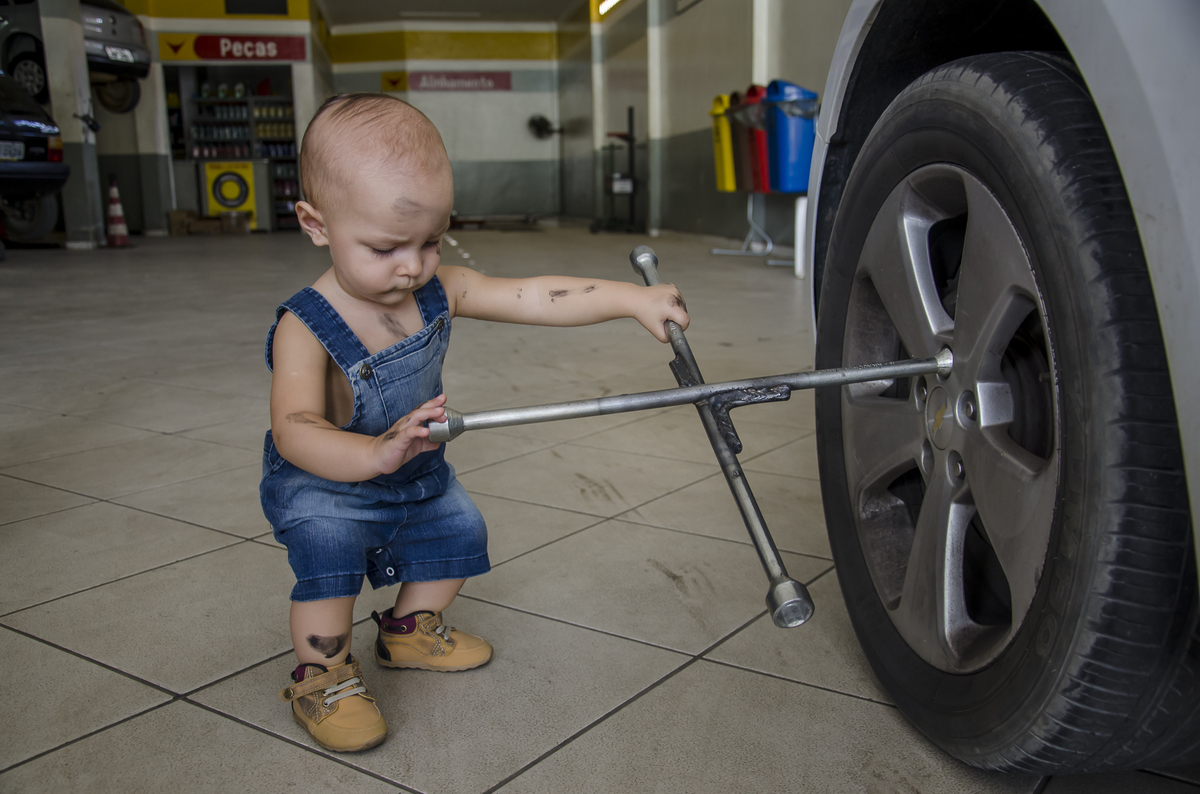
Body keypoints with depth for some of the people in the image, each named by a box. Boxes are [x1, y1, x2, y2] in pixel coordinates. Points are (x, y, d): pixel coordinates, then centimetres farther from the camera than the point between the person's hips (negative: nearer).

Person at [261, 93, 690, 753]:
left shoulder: (440, 291, -15)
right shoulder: (305, 328, -32)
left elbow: (536, 299, -19)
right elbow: (294, 431, -43)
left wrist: (633, 298, -26)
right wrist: (376, 454, -62)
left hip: (419, 476, 6)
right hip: (323, 487, -6)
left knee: (460, 532, 11)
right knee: (328, 546, -29)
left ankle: (409, 629, 37)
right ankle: (322, 675, -4)